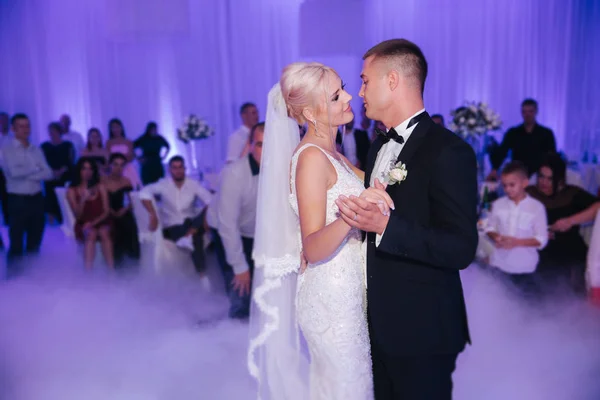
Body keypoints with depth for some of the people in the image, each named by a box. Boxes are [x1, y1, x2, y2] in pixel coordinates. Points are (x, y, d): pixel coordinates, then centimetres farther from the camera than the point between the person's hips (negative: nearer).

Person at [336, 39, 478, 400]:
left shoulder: (448, 152, -18)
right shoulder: (380, 145, 9)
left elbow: (461, 248, -23)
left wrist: (384, 225, -31)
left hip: (421, 328, -8)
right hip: (380, 321, 8)